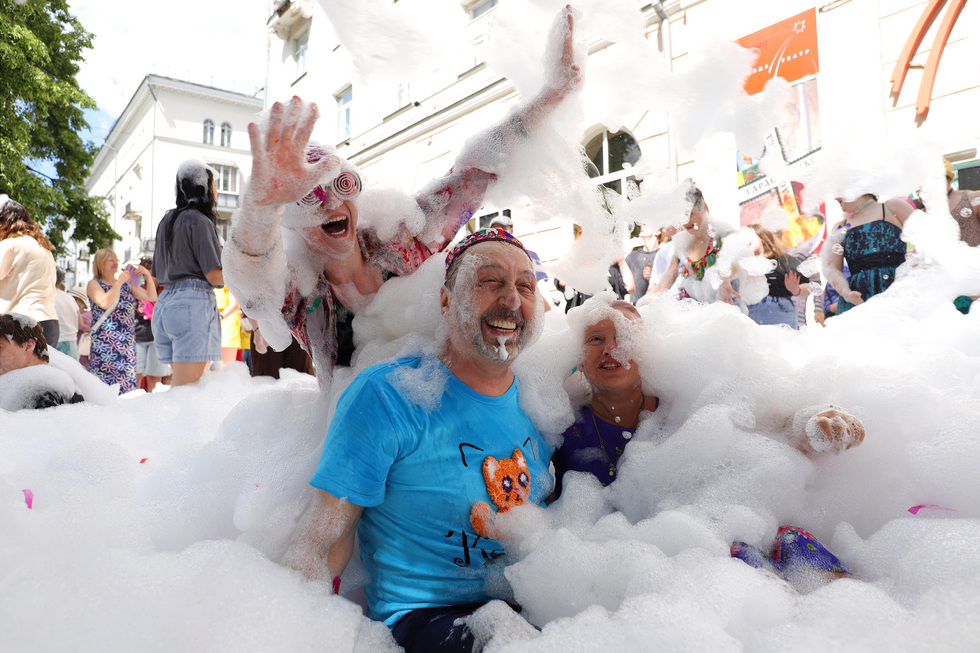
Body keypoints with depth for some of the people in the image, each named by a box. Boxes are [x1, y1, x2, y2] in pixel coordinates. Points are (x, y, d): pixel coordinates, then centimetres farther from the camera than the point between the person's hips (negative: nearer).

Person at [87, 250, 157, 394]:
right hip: (105, 343, -5)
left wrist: (147, 275, 2)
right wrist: (119, 282, -12)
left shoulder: (126, 285, 19)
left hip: (128, 342, 5)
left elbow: (151, 297, 11)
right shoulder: (94, 284, 4)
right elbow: (104, 303, -16)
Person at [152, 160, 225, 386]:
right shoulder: (199, 221, -6)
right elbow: (214, 276, -12)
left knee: (178, 383, 11)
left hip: (165, 302, 9)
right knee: (188, 387, -10)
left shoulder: (167, 221, 19)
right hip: (194, 301, -8)